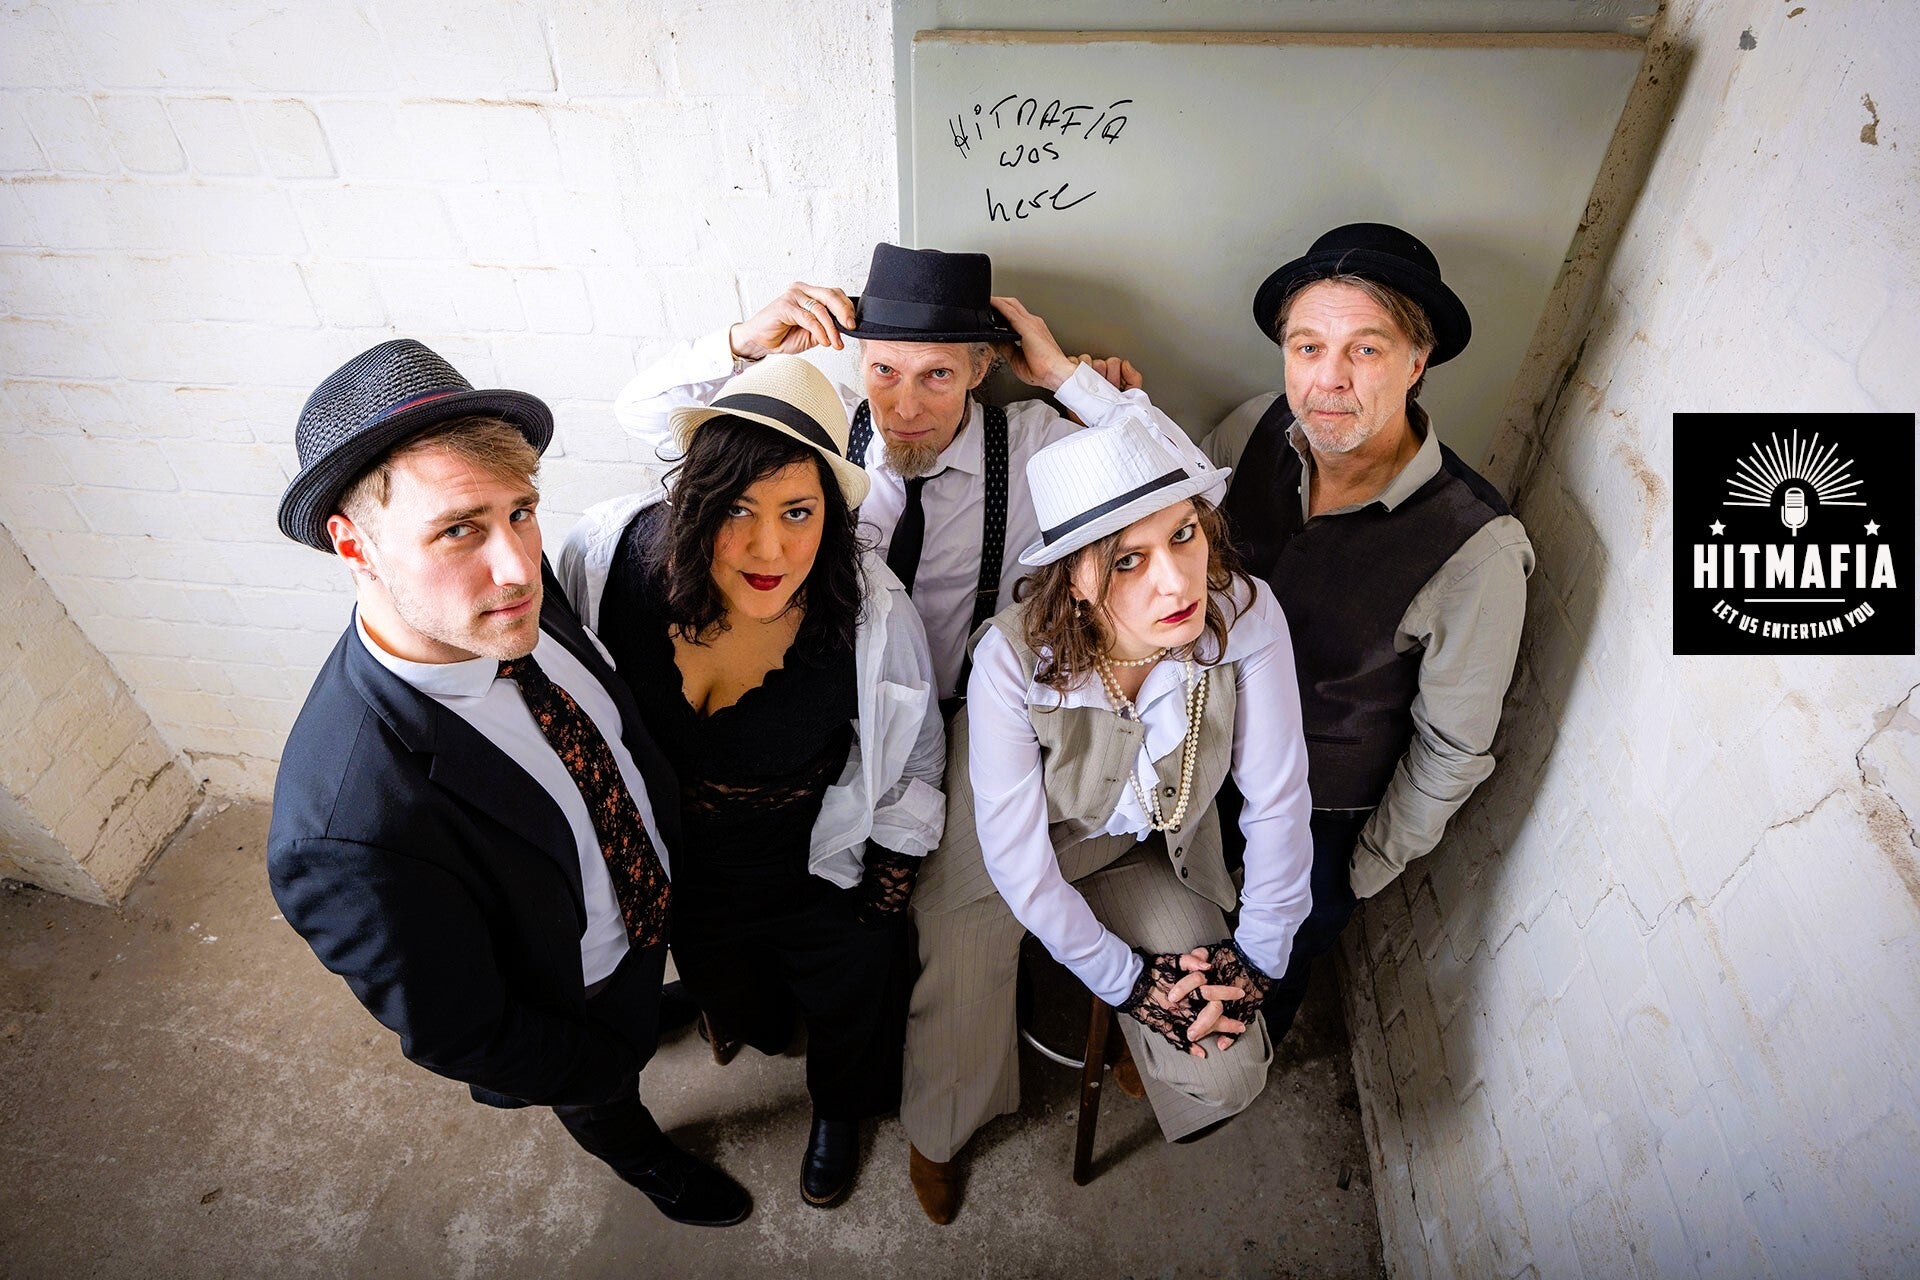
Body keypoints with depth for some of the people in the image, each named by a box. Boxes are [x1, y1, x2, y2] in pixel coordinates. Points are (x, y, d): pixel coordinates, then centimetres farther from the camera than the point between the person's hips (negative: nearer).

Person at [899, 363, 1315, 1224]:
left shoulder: (1247, 618, -28)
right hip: (1004, 864, -2)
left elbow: (1278, 803, -14)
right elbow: (1018, 860, -23)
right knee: (957, 1072, 0)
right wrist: (1127, 981, -13)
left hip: (1146, 851, 2)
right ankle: (935, 1135, 41)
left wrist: (1257, 958, -7)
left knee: (1226, 1078, -6)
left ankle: (1142, 1052, 33)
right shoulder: (1012, 658, -34)